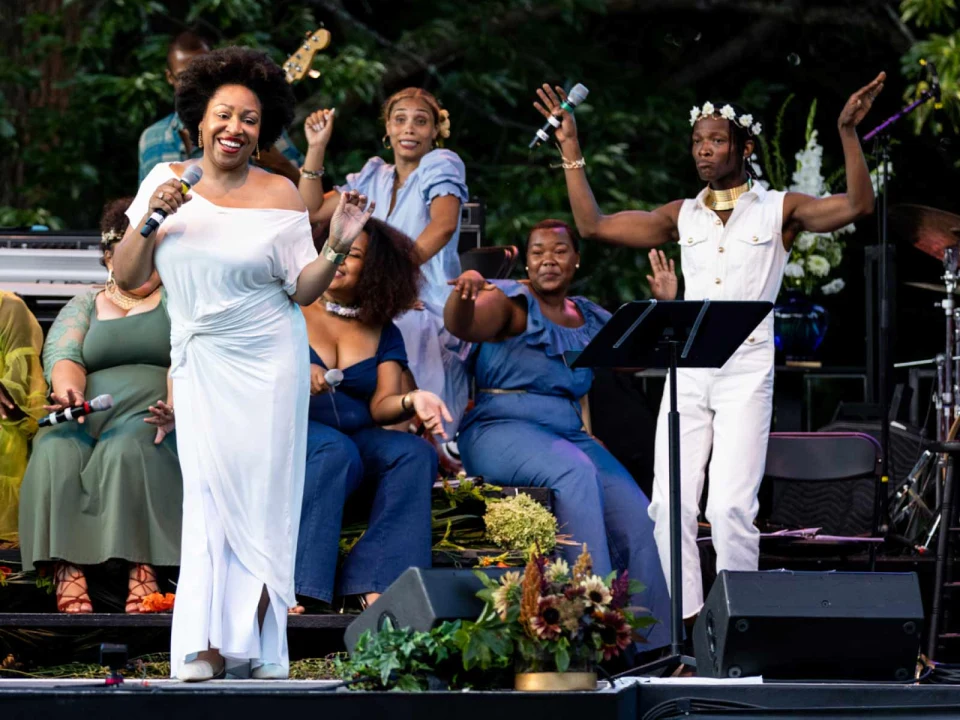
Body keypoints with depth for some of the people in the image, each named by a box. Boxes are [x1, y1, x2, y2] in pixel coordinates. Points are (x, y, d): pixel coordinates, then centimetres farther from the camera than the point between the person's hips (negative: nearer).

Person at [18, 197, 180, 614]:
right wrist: (69, 390, -19)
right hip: (85, 416, 2)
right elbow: (62, 356, 7)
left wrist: (176, 407, -23)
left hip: (149, 417, -2)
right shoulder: (83, 307, 26)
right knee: (56, 452, -33)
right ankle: (68, 574, -45)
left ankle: (142, 572, -47)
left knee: (128, 449, -38)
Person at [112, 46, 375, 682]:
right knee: (207, 492, -4)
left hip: (267, 361, -1)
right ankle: (208, 645, -7)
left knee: (259, 492, -2)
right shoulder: (167, 181, 2)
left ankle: (250, 638, 4)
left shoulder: (279, 195, -3)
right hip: (198, 362, 1)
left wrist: (337, 248, -18)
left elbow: (303, 290, -2)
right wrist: (150, 219, -13)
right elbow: (127, 277, 2)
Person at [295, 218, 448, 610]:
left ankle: (374, 585, -37)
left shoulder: (384, 334, 15)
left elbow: (381, 406, 3)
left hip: (357, 435, 4)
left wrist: (412, 401, -20)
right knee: (335, 451, -37)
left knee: (416, 454, -25)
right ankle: (297, 588, -42)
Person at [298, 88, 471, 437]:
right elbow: (313, 210, 19)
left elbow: (444, 224, -22)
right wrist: (316, 147, 10)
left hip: (425, 312, -6)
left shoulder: (441, 165, -2)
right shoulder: (375, 176, 18)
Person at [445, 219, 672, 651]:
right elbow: (461, 325, -20)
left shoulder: (591, 320, 18)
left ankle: (649, 644, -8)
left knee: (636, 514, -15)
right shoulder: (511, 304, -1)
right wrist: (464, 292, -43)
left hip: (569, 435, 6)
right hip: (500, 433, -6)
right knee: (574, 472, -36)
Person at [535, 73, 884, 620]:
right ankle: (688, 621, 3)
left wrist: (849, 133, -23)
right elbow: (593, 225, 12)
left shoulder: (779, 210, 3)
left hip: (747, 372, -4)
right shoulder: (683, 216, 14)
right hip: (687, 371, 4)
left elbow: (858, 205, -11)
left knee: (731, 505, -12)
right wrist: (571, 149, 7)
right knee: (670, 503, -3)